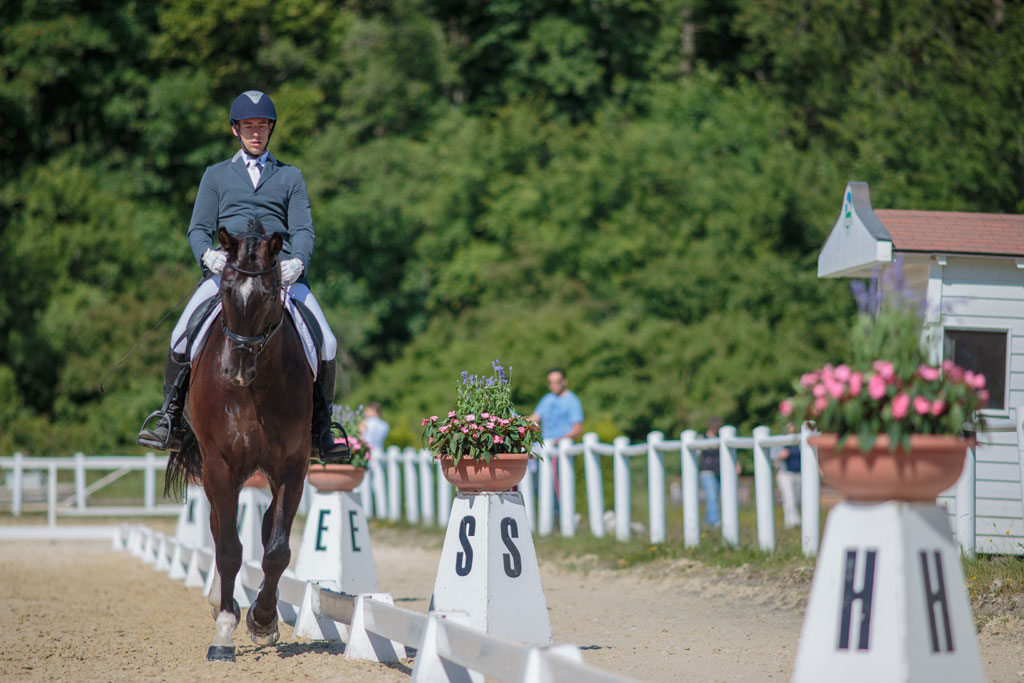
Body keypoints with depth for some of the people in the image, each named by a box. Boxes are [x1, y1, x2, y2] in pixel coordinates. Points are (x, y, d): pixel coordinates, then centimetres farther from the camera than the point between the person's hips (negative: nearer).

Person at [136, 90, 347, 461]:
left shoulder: (290, 177, 20)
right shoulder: (216, 175, 20)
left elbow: (303, 229, 8)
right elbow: (199, 229, 11)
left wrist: (298, 261, -15)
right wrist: (207, 254, -13)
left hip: (280, 272, 0)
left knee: (325, 342, -16)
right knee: (182, 334, -22)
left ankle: (320, 430, -3)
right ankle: (170, 420, -7)